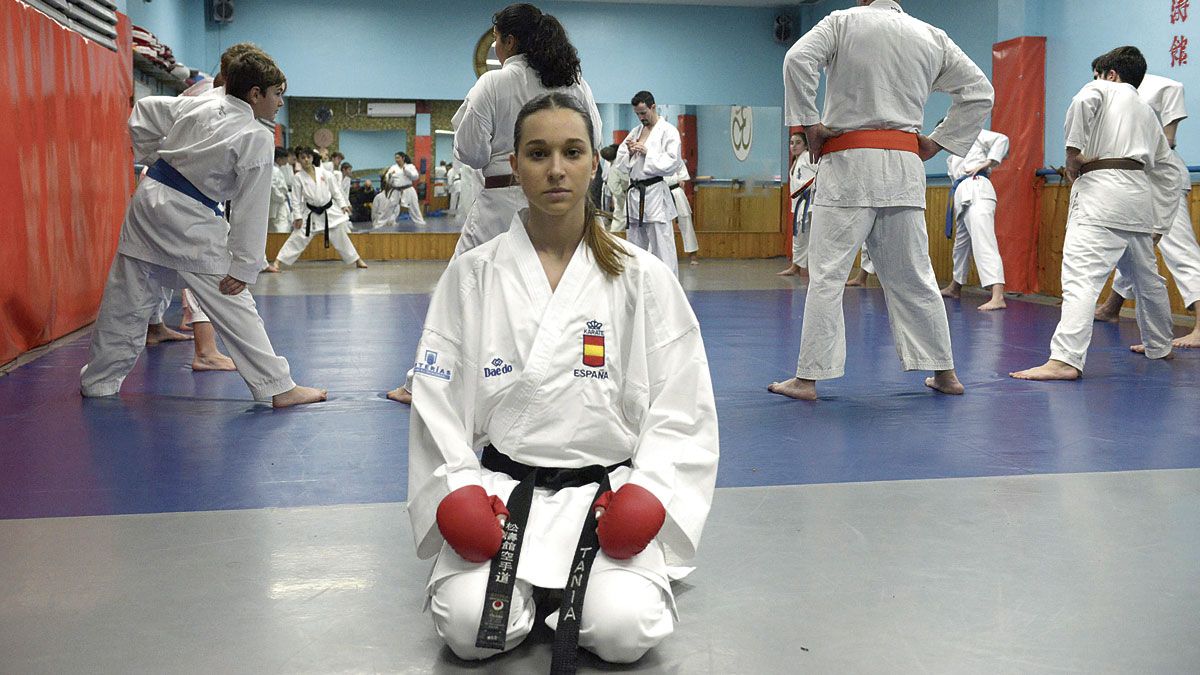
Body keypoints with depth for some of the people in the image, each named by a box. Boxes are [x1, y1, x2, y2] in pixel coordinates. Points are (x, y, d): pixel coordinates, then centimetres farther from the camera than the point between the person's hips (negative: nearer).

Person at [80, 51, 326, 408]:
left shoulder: (197, 105, 7)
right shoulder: (257, 138, -10)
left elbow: (144, 112, 16)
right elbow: (251, 210, -10)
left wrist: (155, 159, 21)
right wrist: (244, 268, -7)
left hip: (149, 201, 6)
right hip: (189, 221, -6)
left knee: (126, 299, 16)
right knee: (234, 307, 0)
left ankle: (99, 379, 29)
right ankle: (279, 387, 3)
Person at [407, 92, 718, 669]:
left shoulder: (642, 278, 1)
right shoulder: (472, 275, 2)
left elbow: (680, 405, 2)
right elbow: (437, 395, 3)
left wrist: (648, 489, -11)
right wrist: (458, 487, -9)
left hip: (607, 489, 0)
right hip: (500, 486, 1)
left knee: (624, 630, -23)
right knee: (470, 626, -23)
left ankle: (582, 579, 13)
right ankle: (521, 579, 13)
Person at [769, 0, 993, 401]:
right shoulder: (932, 37, 14)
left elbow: (798, 60, -13)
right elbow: (979, 91, 16)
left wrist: (809, 124, -7)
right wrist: (938, 142, 15)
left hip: (848, 162, -4)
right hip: (904, 167, 4)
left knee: (826, 275, -2)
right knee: (914, 276, 12)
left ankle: (807, 379, -2)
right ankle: (944, 373, 18)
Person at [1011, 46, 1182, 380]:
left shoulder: (1101, 90, 10)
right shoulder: (1148, 113, 29)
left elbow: (1083, 102, -17)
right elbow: (1171, 174, 27)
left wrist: (1073, 154, -10)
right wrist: (1159, 224, 28)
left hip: (1102, 191, -8)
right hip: (1141, 196, 8)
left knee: (1082, 276, -19)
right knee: (1147, 277, 24)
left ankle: (1065, 360, -32)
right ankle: (1158, 346, 42)